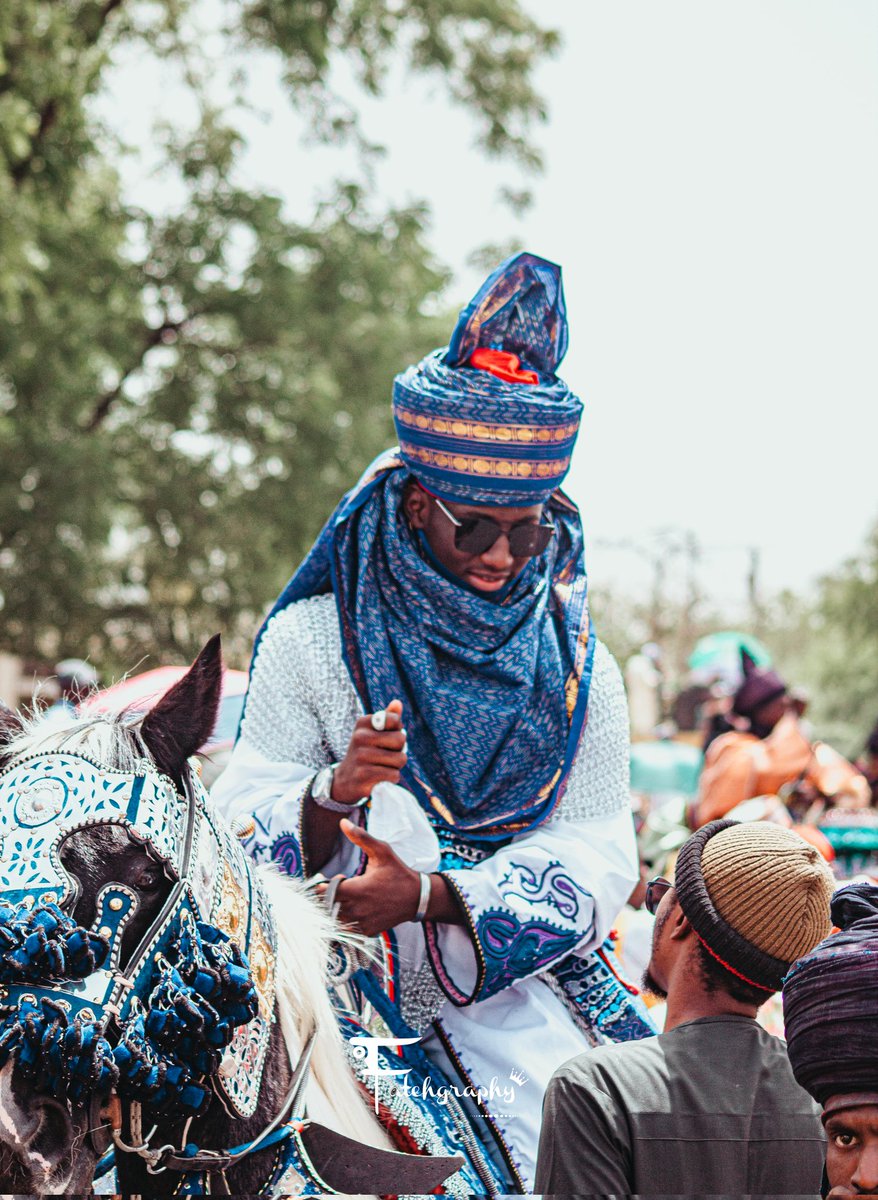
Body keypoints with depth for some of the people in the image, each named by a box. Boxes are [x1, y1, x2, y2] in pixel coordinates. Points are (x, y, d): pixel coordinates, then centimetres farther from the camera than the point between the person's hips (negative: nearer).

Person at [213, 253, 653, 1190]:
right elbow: (240, 831, -3)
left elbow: (597, 851, -2)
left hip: (519, 997, 2)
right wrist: (333, 795, -26)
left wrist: (430, 894, -18)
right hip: (341, 997, -2)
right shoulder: (312, 641, 1)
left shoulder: (578, 667, 6)